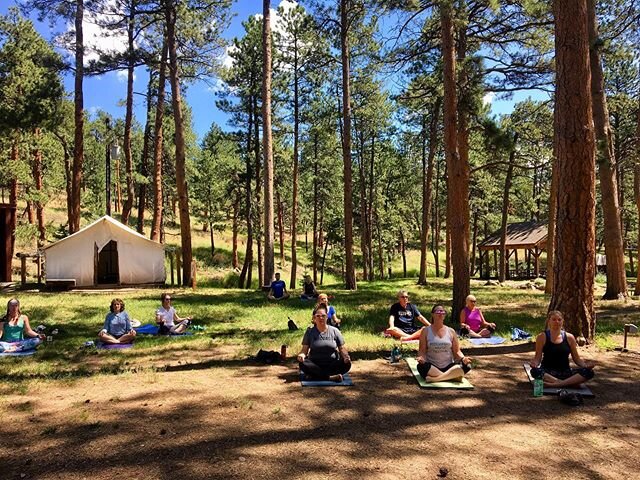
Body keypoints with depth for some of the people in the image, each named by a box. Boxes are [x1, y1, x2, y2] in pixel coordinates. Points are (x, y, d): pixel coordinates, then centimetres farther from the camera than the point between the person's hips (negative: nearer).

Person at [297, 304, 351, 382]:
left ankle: (315, 375, -26)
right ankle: (331, 377, -30)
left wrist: (346, 356, -16)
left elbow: (342, 348, 6)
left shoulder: (334, 331, 6)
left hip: (332, 364, 1)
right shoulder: (310, 331, 6)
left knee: (346, 364, -27)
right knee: (303, 364, -30)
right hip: (315, 365, 0)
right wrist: (301, 355, -22)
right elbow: (304, 349, 2)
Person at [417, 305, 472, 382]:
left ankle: (434, 378, -27)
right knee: (421, 367, -35)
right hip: (432, 367, -2)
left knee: (466, 366, -26)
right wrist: (421, 357, -22)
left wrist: (463, 358, -12)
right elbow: (422, 350, 1)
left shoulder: (451, 331, 9)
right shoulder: (426, 331, 3)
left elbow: (457, 351, 10)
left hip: (449, 367, 2)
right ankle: (453, 376, -26)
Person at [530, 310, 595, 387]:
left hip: (565, 372, 3)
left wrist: (585, 365, -9)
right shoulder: (542, 337, -1)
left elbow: (576, 358, 11)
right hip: (548, 372, -3)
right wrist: (534, 363, -24)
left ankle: (558, 384, -30)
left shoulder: (569, 337, 7)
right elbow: (538, 358, -1)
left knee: (589, 372, -23)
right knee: (535, 371, -37)